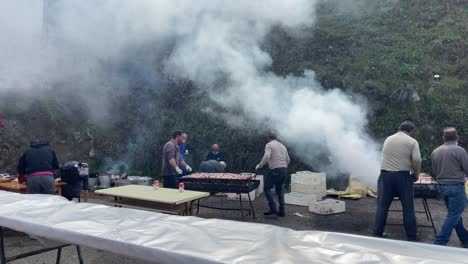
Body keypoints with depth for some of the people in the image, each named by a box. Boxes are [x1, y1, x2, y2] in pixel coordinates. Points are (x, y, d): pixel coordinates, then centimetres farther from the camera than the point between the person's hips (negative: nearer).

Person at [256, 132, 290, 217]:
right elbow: (288, 160, 22)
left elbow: (267, 157, -19)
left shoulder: (269, 145, -2)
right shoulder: (283, 146, 20)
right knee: (279, 190, 18)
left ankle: (273, 208, -5)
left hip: (275, 170, -7)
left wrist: (259, 165, -8)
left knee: (267, 188, 5)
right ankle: (282, 211, 14)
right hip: (284, 170, 7)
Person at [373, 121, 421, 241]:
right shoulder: (412, 141, 2)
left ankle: (377, 235, 10)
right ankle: (411, 238, 14)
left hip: (385, 174, 3)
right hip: (403, 176, -3)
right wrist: (416, 174, 5)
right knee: (408, 208, 8)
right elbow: (417, 160, -10)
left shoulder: (388, 139, 14)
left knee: (382, 206, 7)